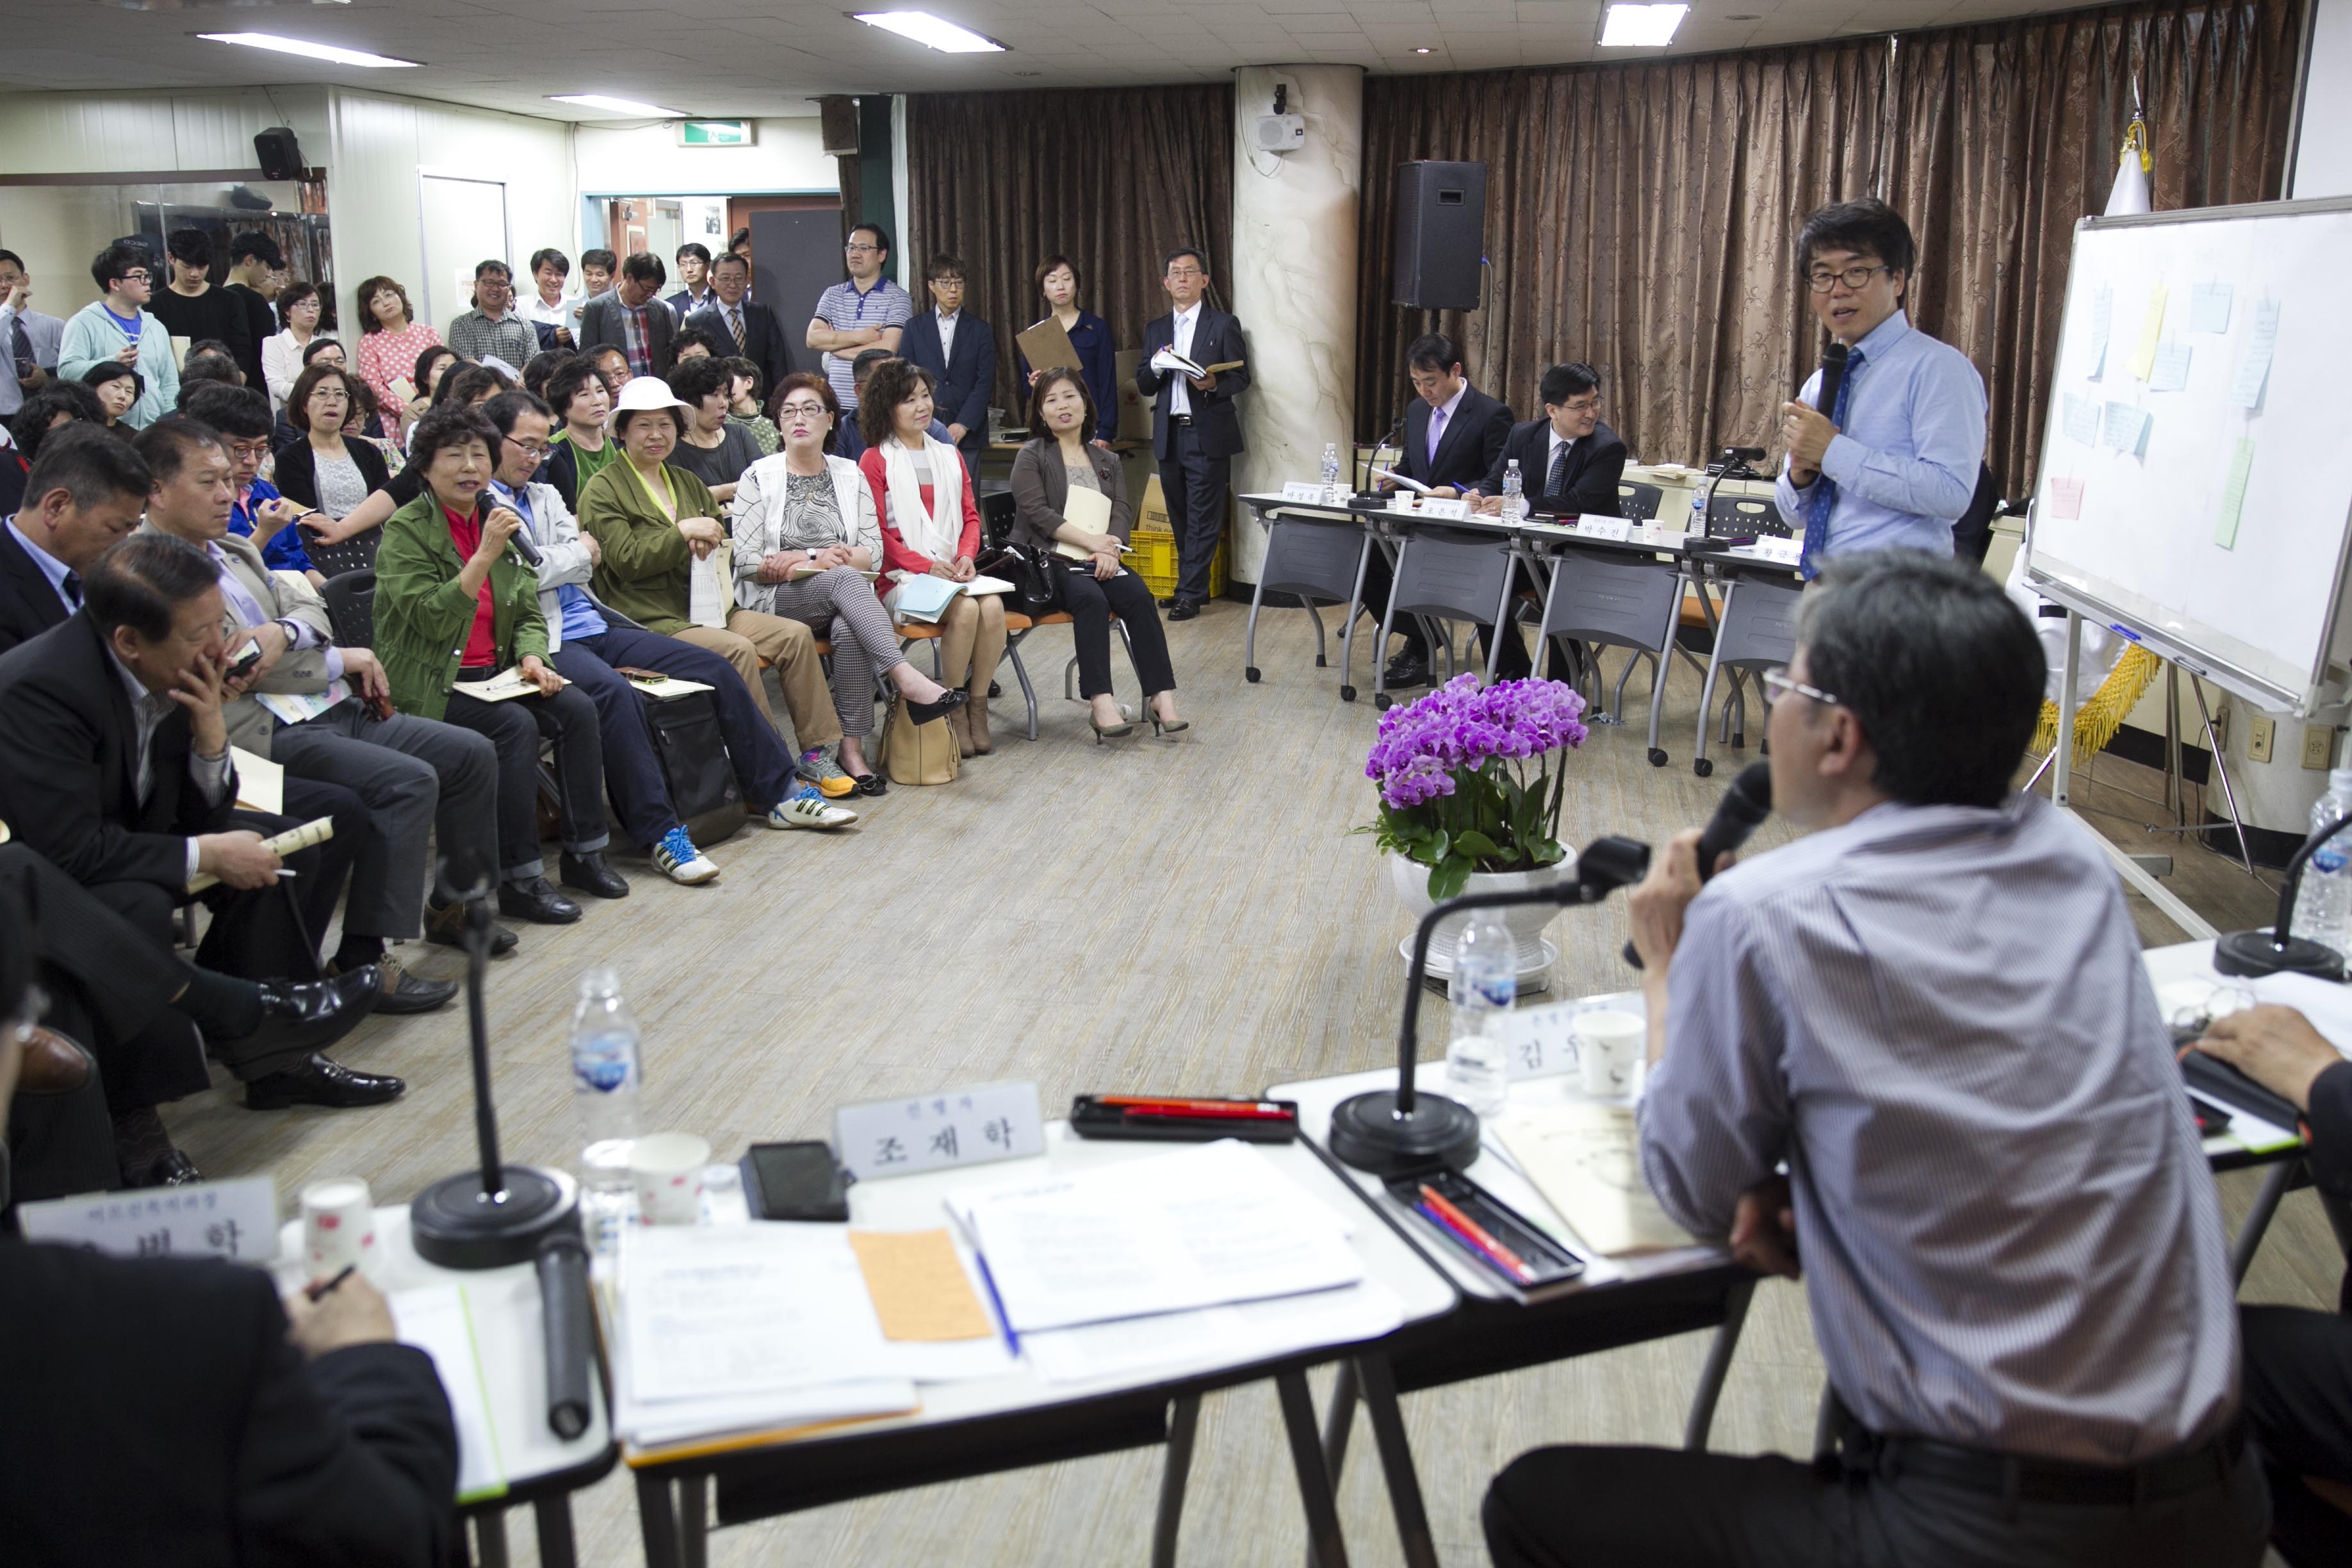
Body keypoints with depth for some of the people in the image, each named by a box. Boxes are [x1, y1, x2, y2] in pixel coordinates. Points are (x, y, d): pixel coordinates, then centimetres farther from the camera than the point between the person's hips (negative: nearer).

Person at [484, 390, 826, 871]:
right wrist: (578, 553, 0)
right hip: (545, 642, -8)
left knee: (716, 669, -2)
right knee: (615, 693, -37)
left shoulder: (545, 495, 23)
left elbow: (586, 558, 12)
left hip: (596, 627, 8)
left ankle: (776, 793, 5)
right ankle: (660, 832, -30)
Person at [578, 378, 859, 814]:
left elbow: (719, 539, 26)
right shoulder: (602, 491, 2)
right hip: (651, 620, -7)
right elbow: (626, 560, -9)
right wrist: (683, 533, -14)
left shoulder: (687, 483, 22)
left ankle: (817, 753, -13)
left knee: (796, 635, -16)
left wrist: (709, 542, 2)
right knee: (738, 649, -32)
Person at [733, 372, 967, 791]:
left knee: (849, 628, -35)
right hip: (777, 600, -2)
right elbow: (747, 561, -3)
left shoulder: (850, 475, 14)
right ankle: (907, 680, -44)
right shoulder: (758, 477, 6)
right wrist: (820, 561, -12)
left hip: (844, 595, 2)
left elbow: (874, 550, 5)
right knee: (846, 579, -34)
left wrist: (803, 558, -8)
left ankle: (852, 747, -32)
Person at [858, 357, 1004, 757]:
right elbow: (877, 532, -5)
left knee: (993, 606, -26)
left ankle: (978, 707, -13)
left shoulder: (949, 456, 21)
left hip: (953, 571, 5)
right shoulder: (875, 460, 2)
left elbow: (970, 516, 17)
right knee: (965, 609, -31)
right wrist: (926, 565, -17)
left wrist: (966, 555, -4)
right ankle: (955, 712, -15)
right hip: (901, 576, -5)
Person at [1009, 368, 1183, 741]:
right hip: (1048, 560, -4)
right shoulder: (1031, 456, 8)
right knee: (1091, 599, -34)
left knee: (1139, 596, -26)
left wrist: (1109, 550, -15)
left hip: (1099, 561, 4)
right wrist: (1091, 540, -16)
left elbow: (1123, 513, 8)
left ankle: (1161, 696, -30)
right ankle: (1101, 703, -40)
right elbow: (1037, 513, -6)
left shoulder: (1108, 461, 21)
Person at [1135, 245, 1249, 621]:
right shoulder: (1156, 330, 15)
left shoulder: (1224, 325, 2)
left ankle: (1190, 594, -2)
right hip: (1169, 435, 5)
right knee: (1180, 518, 10)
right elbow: (1144, 387, 12)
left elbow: (1242, 377, -1)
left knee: (1203, 520, -5)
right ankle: (1191, 586, 19)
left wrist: (1214, 384, -20)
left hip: (1208, 435, -5)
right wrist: (1156, 366, -10)